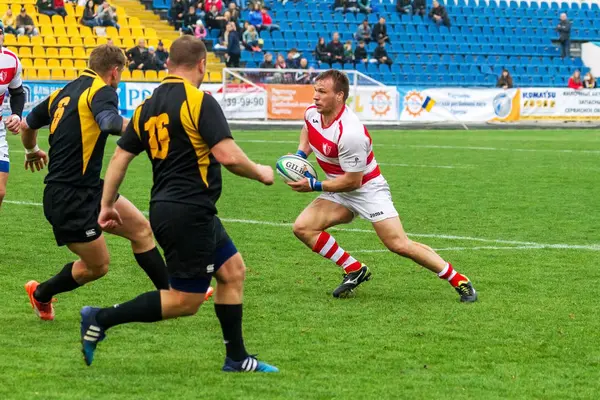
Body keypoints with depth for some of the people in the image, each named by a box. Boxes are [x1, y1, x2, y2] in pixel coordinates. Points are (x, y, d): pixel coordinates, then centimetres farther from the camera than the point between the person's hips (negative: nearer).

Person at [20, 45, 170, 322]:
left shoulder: (64, 93, 13)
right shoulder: (101, 91, -12)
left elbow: (27, 124, 25)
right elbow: (109, 122, -36)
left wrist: (32, 151, 45)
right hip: (70, 197, -9)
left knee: (141, 229, 7)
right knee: (97, 266, 4)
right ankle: (41, 294, 26)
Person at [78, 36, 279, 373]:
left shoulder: (148, 105, 10)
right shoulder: (199, 101, -14)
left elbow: (120, 157, 12)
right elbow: (228, 155, -22)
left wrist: (107, 204, 20)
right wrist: (260, 173, -3)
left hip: (167, 207, 9)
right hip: (190, 212, -9)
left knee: (233, 270, 17)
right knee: (186, 301, -3)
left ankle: (237, 359, 19)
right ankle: (101, 319, -5)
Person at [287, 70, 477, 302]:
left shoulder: (350, 134, -32)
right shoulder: (312, 114, -6)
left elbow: (352, 181, -26)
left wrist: (314, 185, -22)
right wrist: (300, 154, 4)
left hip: (368, 189, -8)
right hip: (339, 193, 8)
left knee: (400, 245, -15)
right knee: (303, 227, -9)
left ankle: (460, 281, -2)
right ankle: (354, 270, 4)